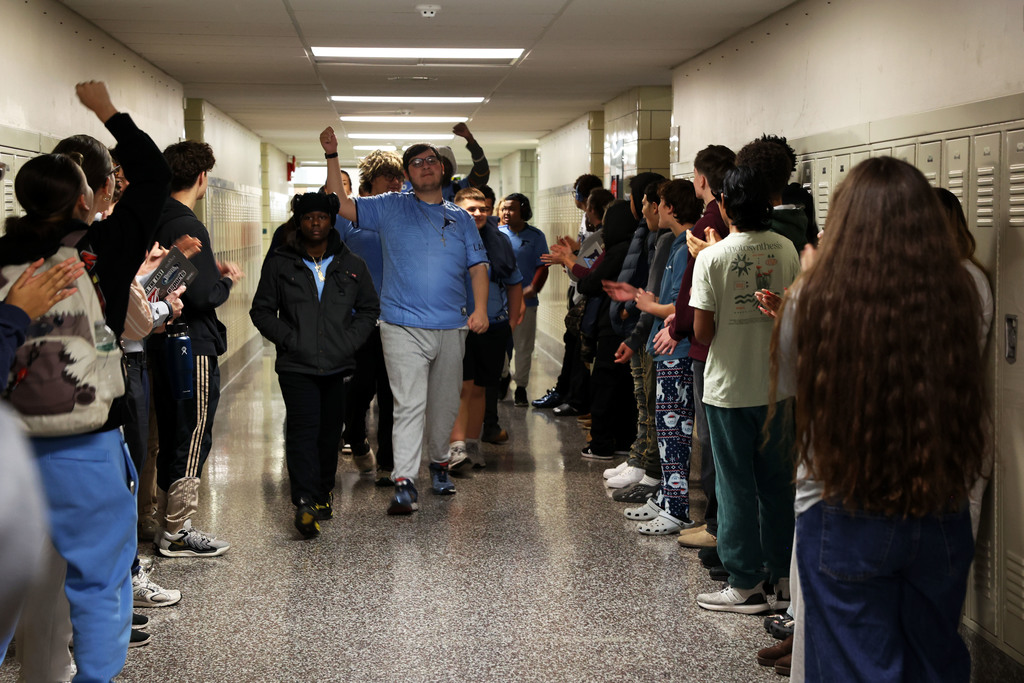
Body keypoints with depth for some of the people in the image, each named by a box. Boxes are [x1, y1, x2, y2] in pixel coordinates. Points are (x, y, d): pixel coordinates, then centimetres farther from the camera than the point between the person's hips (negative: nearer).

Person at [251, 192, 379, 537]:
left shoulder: (352, 265, 9)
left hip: (337, 365, 3)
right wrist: (288, 338, -7)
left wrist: (349, 341, -1)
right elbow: (262, 310, 7)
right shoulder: (279, 264, 5)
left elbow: (369, 309, 14)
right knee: (304, 430, -15)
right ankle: (306, 502, -21)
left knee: (330, 431, 9)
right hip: (297, 364, -3)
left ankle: (323, 491, 26)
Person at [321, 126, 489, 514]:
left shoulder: (461, 219, 14)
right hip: (404, 326, -3)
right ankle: (404, 483, -14)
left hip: (451, 327, 3)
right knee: (409, 404, -11)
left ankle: (438, 464, 32)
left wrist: (480, 308, -3)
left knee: (446, 405, 13)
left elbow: (478, 266, 11)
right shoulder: (390, 209, 7)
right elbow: (340, 205, 1)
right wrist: (332, 156, -8)